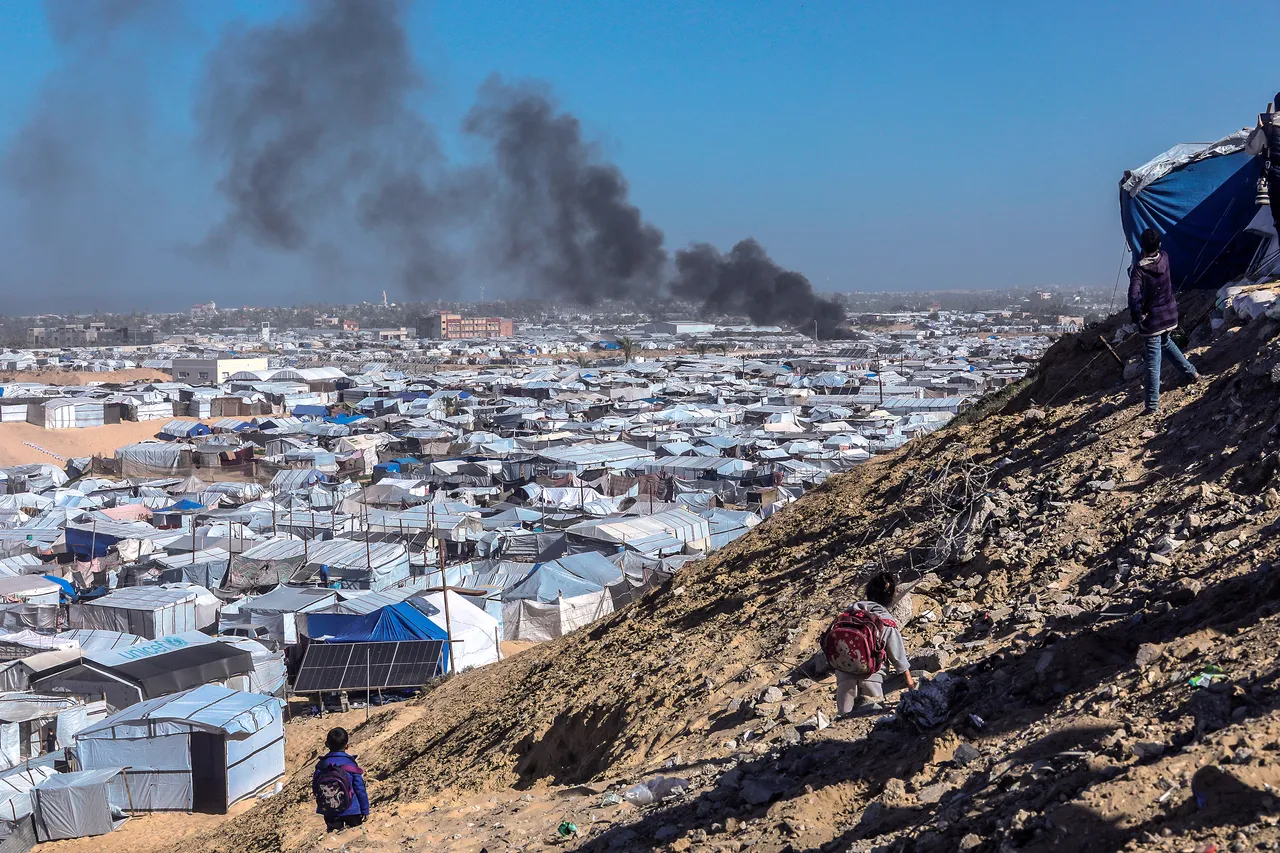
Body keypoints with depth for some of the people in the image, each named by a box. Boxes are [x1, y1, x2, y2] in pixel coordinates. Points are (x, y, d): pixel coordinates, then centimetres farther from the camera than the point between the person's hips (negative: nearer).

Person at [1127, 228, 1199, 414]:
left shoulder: (1139, 269, -21)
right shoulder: (1164, 258, -6)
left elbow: (1134, 296, -29)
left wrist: (1137, 316, -18)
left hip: (1152, 320, -6)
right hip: (1170, 314, 6)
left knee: (1153, 362, -3)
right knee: (1166, 343, 35)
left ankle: (1153, 405, -1)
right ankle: (1191, 373, 44)